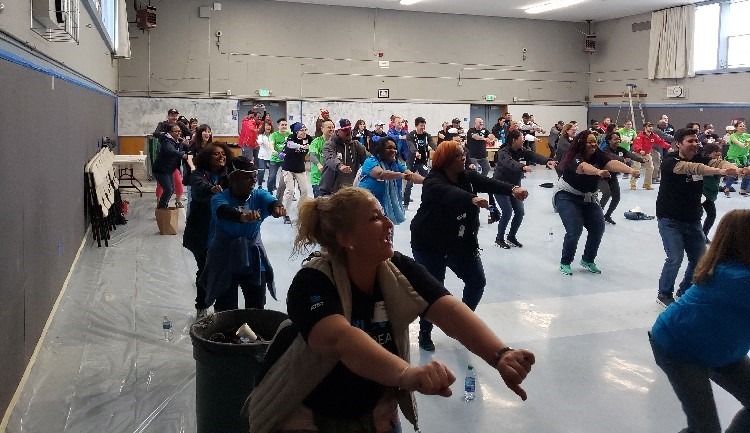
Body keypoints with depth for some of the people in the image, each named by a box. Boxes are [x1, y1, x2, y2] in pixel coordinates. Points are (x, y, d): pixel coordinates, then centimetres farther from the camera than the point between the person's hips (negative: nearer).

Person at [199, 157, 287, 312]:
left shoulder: (258, 196, -4)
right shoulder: (220, 198, -13)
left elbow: (271, 201, -25)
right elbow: (223, 210, -36)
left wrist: (277, 207, -51)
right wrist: (242, 216, -58)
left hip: (254, 263, 3)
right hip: (224, 264, -3)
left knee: (257, 310, 11)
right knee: (226, 312, 7)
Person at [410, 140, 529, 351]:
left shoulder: (467, 176, 0)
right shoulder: (433, 181, -19)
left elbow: (489, 183, -18)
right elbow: (450, 193, -41)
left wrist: (512, 189, -37)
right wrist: (473, 199, -59)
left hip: (461, 242, 6)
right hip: (431, 245, -6)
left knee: (477, 282, 8)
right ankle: (425, 333, 18)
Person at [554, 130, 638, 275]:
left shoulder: (598, 155, -12)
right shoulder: (575, 158, -27)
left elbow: (613, 163, -29)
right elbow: (583, 167, -49)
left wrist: (630, 170, -47)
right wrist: (598, 172, -69)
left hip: (588, 197, 6)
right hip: (567, 197, -6)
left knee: (598, 228, -3)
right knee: (574, 231, -17)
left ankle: (588, 260, 18)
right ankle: (565, 263, 4)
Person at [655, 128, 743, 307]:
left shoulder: (700, 159, 0)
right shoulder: (670, 162, -16)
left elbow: (718, 163, -19)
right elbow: (691, 168, -35)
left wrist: (735, 168, -41)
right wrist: (721, 171, -47)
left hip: (693, 220, 6)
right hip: (670, 220, -6)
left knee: (700, 259, 8)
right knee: (675, 258, -14)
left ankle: (684, 291, 30)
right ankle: (664, 294, 8)